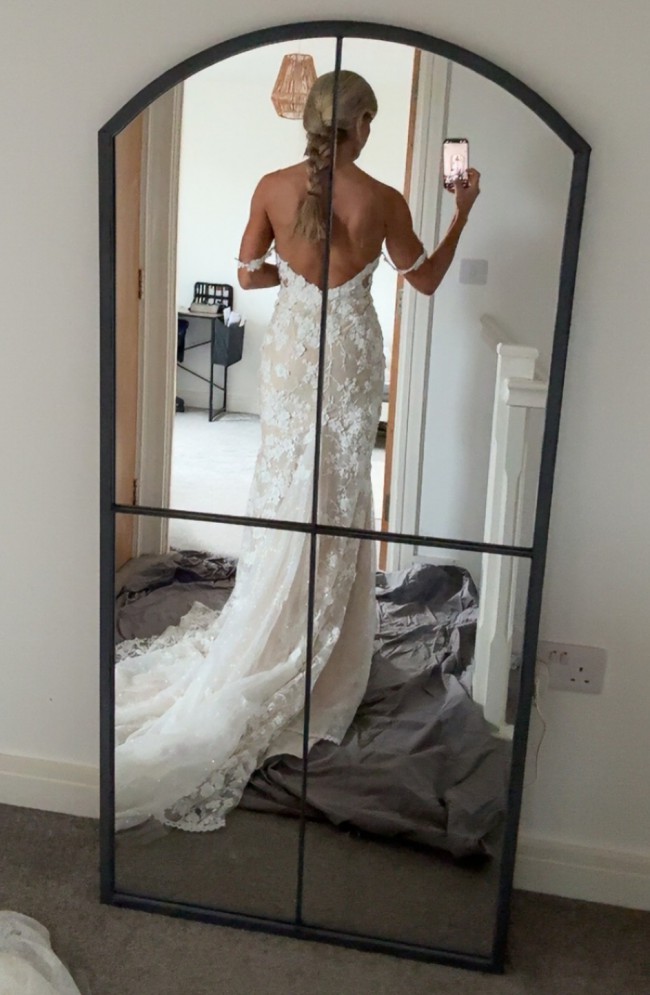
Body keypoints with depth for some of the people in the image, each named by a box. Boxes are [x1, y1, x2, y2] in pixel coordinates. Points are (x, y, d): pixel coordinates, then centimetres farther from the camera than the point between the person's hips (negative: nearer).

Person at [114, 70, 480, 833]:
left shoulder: (273, 187, -4)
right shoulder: (382, 200, -10)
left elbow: (249, 275, 3)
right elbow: (426, 280, 3)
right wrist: (463, 213, 14)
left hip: (291, 349, 2)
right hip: (350, 356, -2)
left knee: (286, 490, 13)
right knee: (338, 499, 8)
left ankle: (267, 649, 22)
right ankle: (315, 668, 18)